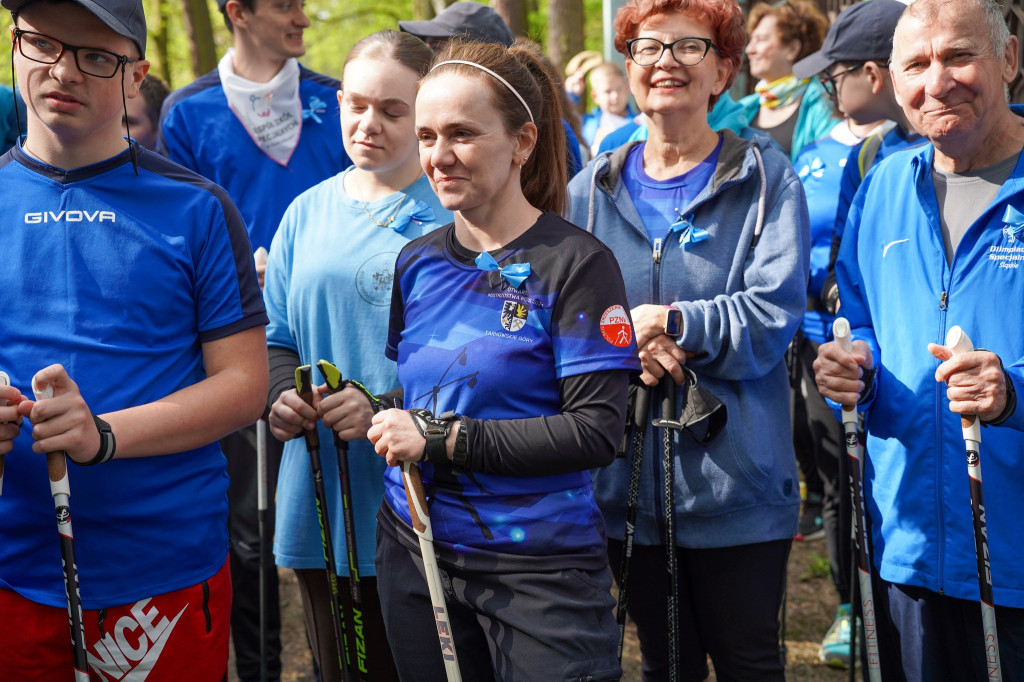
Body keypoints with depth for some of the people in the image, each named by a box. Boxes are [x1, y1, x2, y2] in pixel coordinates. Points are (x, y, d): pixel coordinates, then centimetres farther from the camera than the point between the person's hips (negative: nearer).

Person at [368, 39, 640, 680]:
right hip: (414, 550, 6)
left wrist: (442, 439, -20)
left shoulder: (577, 262, -11)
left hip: (541, 562, -5)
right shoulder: (416, 263, 7)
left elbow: (597, 430, -18)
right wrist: (368, 410, 0)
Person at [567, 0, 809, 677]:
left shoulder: (766, 178, -2)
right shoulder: (591, 190, 8)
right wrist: (625, 346, -17)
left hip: (736, 481, -3)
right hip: (628, 476, 3)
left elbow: (775, 311, -13)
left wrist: (669, 324, -19)